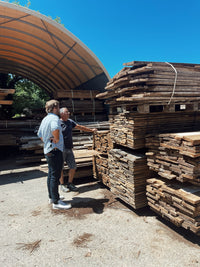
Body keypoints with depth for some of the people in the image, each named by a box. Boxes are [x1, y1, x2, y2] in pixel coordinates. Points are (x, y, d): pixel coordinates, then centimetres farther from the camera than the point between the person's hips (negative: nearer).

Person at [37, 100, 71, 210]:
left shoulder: (45, 119, 14)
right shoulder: (54, 118, -16)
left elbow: (40, 135, 24)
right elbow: (55, 129, -40)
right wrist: (56, 139, -24)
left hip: (48, 150, 10)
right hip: (55, 150, -10)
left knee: (51, 174, 18)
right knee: (55, 176, -4)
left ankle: (51, 197, 31)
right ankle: (56, 202, 4)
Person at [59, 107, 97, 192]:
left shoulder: (70, 121, 11)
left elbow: (80, 127, 20)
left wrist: (91, 130, 26)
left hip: (69, 149, 7)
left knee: (73, 167, 7)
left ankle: (70, 184, 24)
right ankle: (62, 185, 22)